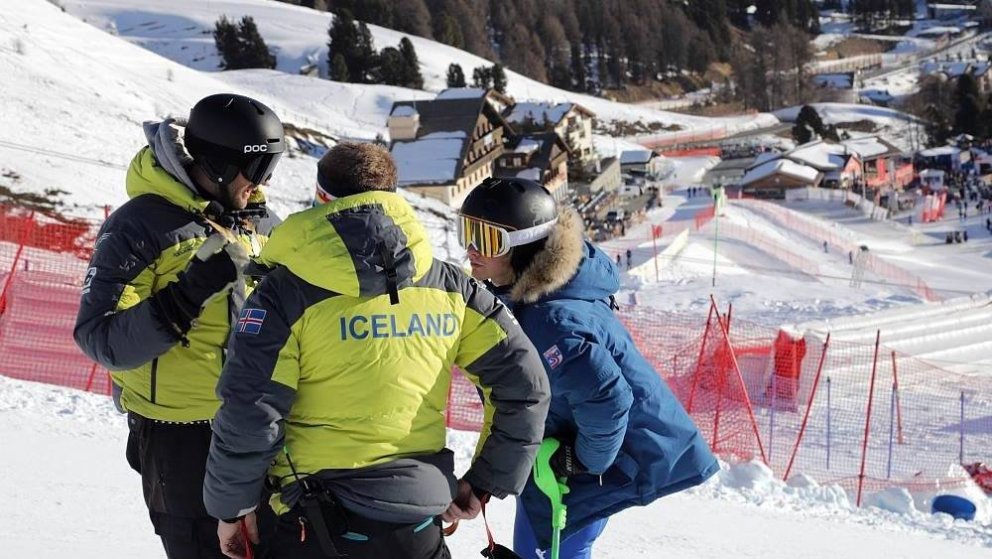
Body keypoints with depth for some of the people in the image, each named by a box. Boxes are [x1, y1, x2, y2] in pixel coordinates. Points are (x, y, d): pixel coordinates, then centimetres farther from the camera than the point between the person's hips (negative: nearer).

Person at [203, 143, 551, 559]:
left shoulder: (288, 291, -8)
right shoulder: (446, 285, 3)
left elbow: (248, 415, -11)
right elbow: (523, 383, 5)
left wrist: (231, 507, 3)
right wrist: (486, 481, 14)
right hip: (419, 525, 3)